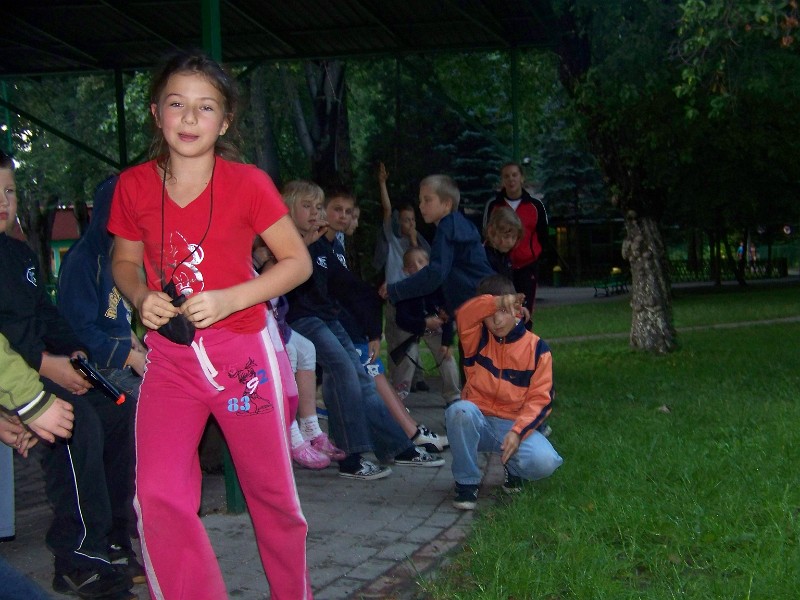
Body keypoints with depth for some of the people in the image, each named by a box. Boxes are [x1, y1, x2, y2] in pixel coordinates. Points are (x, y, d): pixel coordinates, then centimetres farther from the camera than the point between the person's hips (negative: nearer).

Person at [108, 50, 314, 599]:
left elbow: (298, 261, -6)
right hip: (170, 355, 2)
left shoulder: (247, 183, -10)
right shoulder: (134, 186, -1)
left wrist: (229, 299, -19)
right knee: (157, 496, -10)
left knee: (271, 491, 11)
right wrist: (141, 297, -9)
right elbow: (124, 260, 13)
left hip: (243, 350, -2)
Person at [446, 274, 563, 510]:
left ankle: (513, 467, 11)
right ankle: (466, 481, -13)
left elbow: (540, 399, -6)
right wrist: (495, 302, -34)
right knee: (460, 410, -36)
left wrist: (517, 431, -20)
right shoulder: (478, 339, 1)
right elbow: (464, 314, -21)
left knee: (545, 462, -29)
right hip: (477, 423, 0)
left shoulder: (537, 348, -1)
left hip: (513, 426, 0)